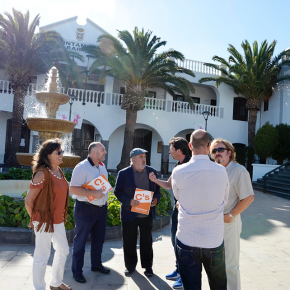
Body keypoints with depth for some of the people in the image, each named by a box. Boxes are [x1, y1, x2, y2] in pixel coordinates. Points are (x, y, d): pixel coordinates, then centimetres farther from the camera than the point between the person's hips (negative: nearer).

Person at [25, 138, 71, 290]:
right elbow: (28, 201, -17)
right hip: (45, 221, -8)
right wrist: (36, 219, -3)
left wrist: (61, 215, 15)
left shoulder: (59, 171, 4)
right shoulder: (42, 174, -20)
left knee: (63, 250, 19)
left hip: (58, 220, 9)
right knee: (42, 256, 6)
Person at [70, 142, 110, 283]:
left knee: (99, 238, 19)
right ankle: (77, 271, 23)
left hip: (101, 208, 8)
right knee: (80, 240, 7)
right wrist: (94, 193, -27)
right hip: (85, 208, -7)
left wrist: (106, 190, 3)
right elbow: (73, 189, -23)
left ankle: (96, 264, 38)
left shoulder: (102, 166, 8)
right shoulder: (82, 167, -17)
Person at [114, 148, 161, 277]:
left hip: (147, 214, 2)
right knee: (129, 242, 11)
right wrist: (128, 201, -20)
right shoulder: (123, 173, -7)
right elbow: (117, 191, -6)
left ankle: (147, 266, 32)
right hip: (130, 214, -2)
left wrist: (156, 199, -10)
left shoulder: (152, 172, 2)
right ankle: (130, 266, 32)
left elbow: (157, 189, 9)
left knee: (147, 242, 15)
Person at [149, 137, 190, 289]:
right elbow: (169, 185, 15)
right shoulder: (178, 165, 8)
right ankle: (179, 270, 37)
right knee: (175, 240, 18)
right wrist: (156, 180, 0)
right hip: (177, 207, 9)